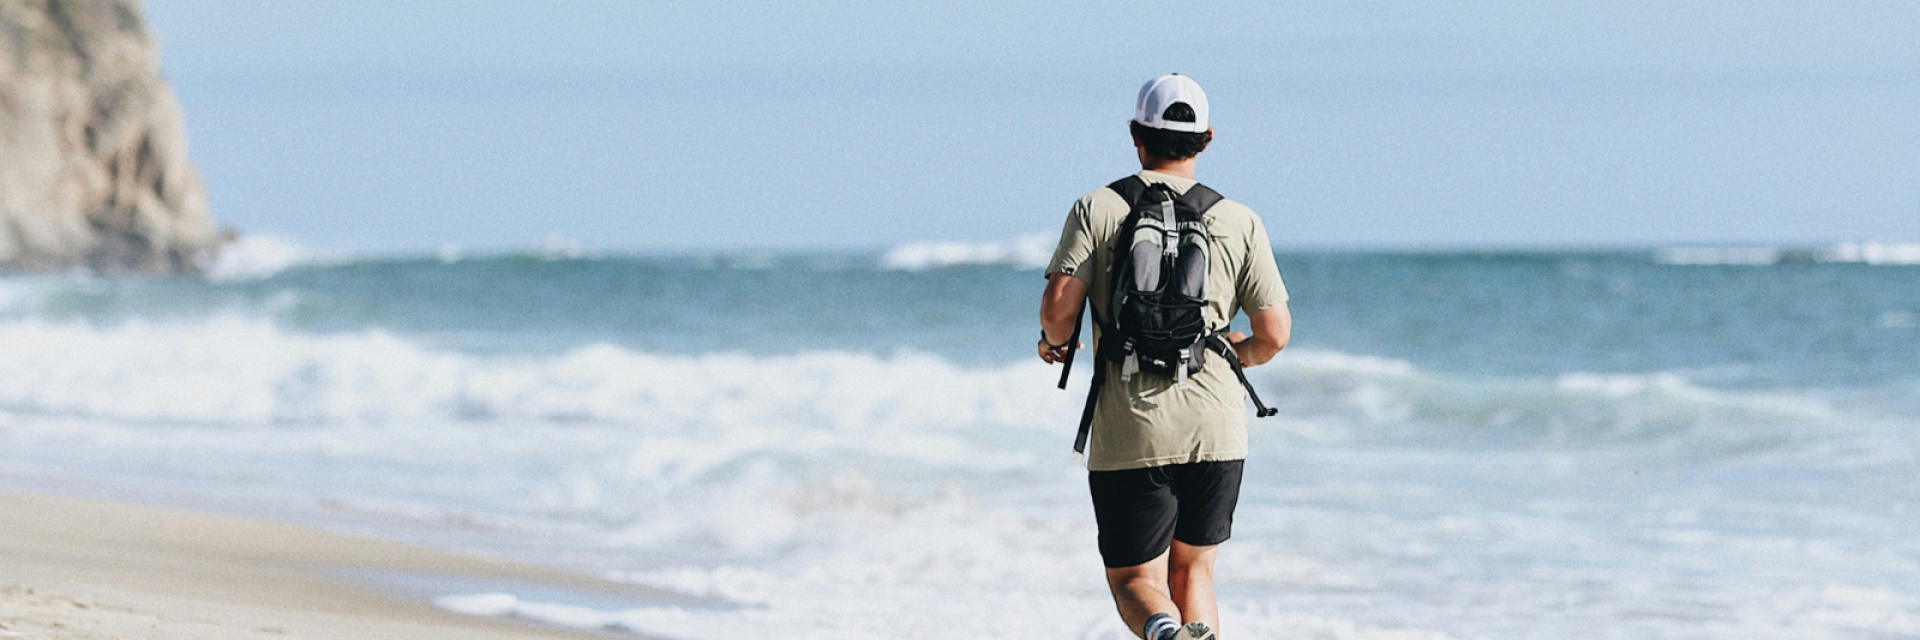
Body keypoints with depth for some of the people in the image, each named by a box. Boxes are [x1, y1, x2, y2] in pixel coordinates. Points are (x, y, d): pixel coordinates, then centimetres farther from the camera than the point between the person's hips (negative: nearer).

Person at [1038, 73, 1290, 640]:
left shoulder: (1097, 210, -1)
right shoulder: (1241, 223, 4)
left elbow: (1059, 304, -12)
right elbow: (1274, 334, 2)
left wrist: (1055, 341, 11)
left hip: (1130, 437, -2)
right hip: (1216, 432, 2)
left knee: (1135, 583, 5)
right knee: (1192, 572, 18)